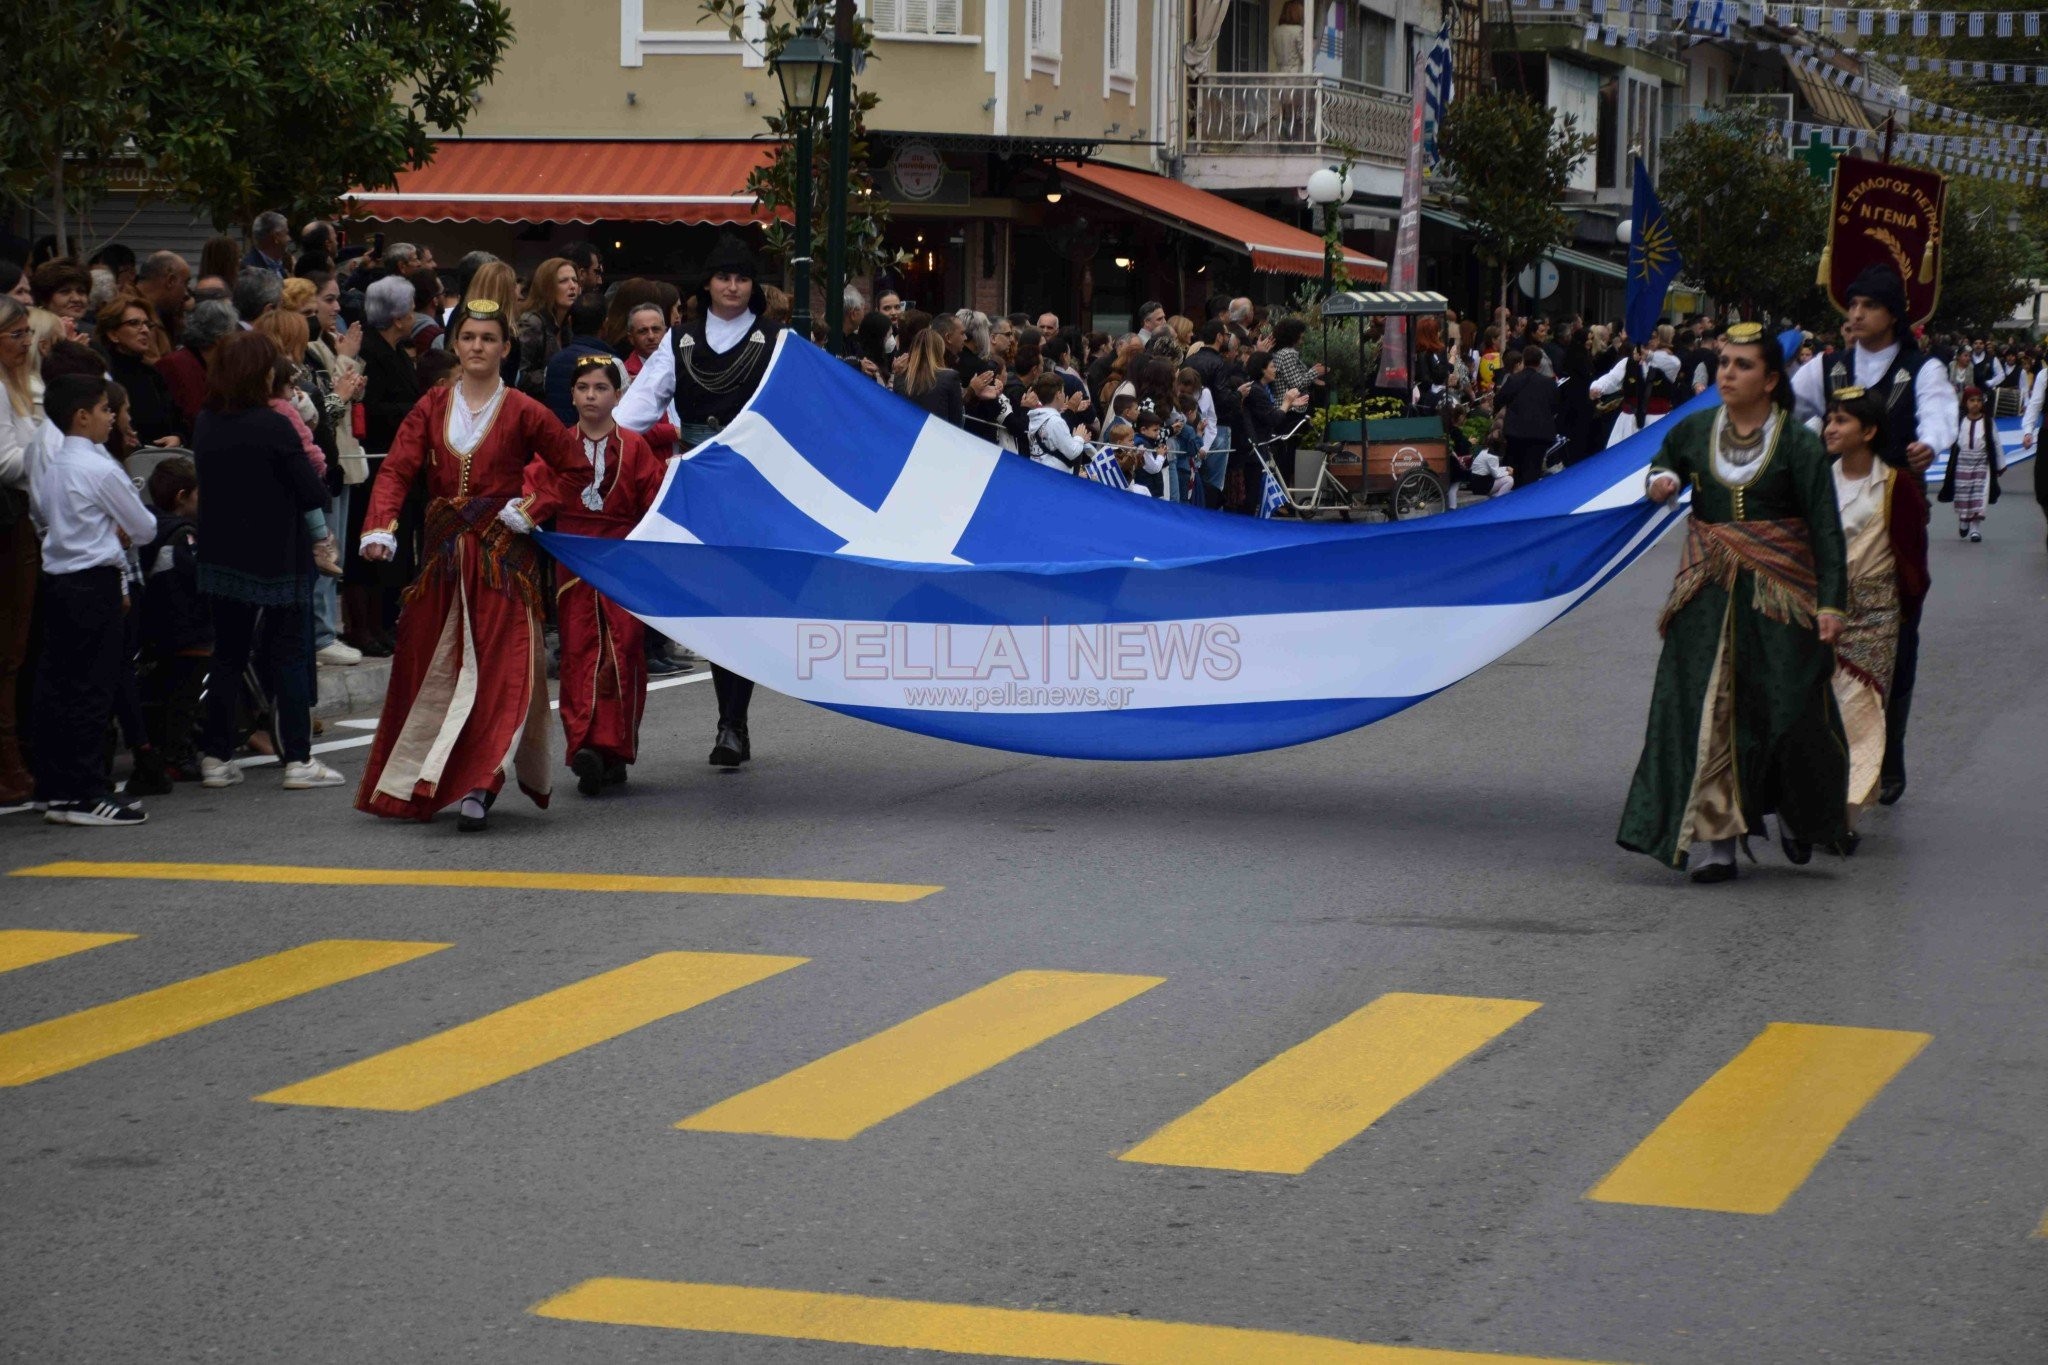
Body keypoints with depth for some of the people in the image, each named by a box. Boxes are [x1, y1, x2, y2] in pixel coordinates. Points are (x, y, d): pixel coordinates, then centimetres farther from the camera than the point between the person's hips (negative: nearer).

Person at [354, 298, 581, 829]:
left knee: (500, 666, -12)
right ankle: (413, 784, 22)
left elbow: (573, 466, 5)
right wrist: (380, 527, -18)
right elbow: (397, 468, -3)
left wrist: (533, 509, -7)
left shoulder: (521, 412, -1)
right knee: (426, 661, 9)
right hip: (443, 553, 4)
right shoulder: (432, 407, 7)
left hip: (503, 555, -3)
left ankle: (479, 784, -15)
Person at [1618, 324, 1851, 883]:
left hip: (1780, 596, -3)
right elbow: (1666, 460, 28)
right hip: (1708, 597, 3)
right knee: (1703, 712, -6)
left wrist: (1831, 602, -14)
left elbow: (1826, 529, -7)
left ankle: (1798, 816, 30)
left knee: (1789, 710, 1)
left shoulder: (1799, 444, -5)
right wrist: (1663, 480, 3)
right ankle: (1711, 841, -6)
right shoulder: (1694, 431, 5)